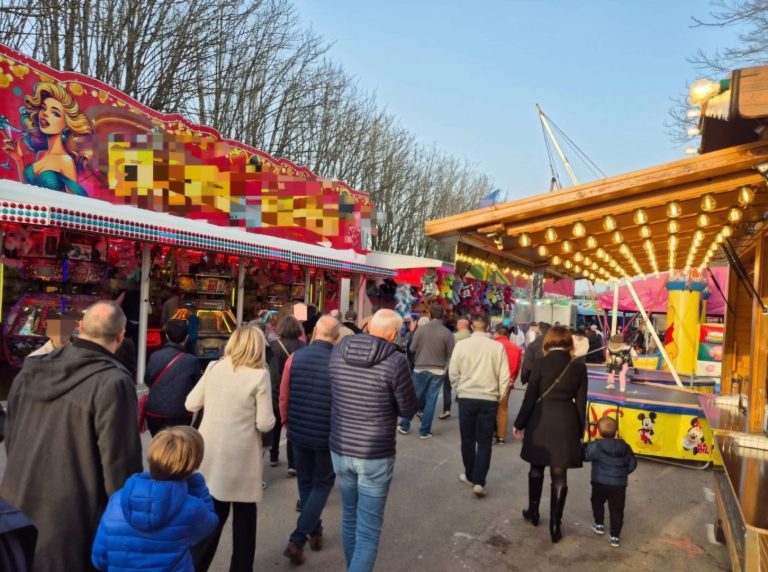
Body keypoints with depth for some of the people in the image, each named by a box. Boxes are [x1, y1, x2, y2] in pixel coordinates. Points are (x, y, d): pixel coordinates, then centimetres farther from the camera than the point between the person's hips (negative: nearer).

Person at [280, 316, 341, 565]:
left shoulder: (295, 358, -8)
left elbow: (283, 397, 0)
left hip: (298, 432, 3)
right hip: (327, 435, -3)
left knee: (305, 483, 22)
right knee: (322, 484, 14)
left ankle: (315, 531, 35)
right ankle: (297, 540, 7)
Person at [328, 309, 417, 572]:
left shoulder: (337, 352, -4)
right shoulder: (395, 361, -19)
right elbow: (408, 410, -8)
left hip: (340, 449, 5)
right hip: (375, 455, -5)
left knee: (350, 516, 23)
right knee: (368, 528, 6)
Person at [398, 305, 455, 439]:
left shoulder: (421, 329, -7)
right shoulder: (447, 333, -10)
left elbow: (412, 349, -2)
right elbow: (451, 354, -6)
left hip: (420, 369, 1)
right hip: (438, 371, -1)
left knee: (414, 397, 13)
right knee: (431, 400, 6)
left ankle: (404, 426, 20)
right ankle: (424, 431, 11)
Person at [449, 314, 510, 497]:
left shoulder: (461, 345, -5)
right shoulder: (497, 347, -6)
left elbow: (453, 372, -1)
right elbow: (505, 376, -4)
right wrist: (500, 397, 10)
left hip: (466, 397, 1)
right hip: (489, 399, 0)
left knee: (467, 439, 15)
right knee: (484, 442, 7)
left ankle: (470, 475, 27)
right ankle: (479, 482, 1)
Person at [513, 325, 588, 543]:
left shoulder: (541, 363, -8)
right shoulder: (579, 367, -1)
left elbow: (530, 396, -7)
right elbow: (581, 403, 2)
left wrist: (519, 423, 3)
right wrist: (580, 430, 12)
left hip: (541, 421, -1)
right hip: (566, 424, 1)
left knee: (536, 468, 19)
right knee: (559, 476, 7)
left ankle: (533, 512, 32)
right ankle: (555, 525, 11)